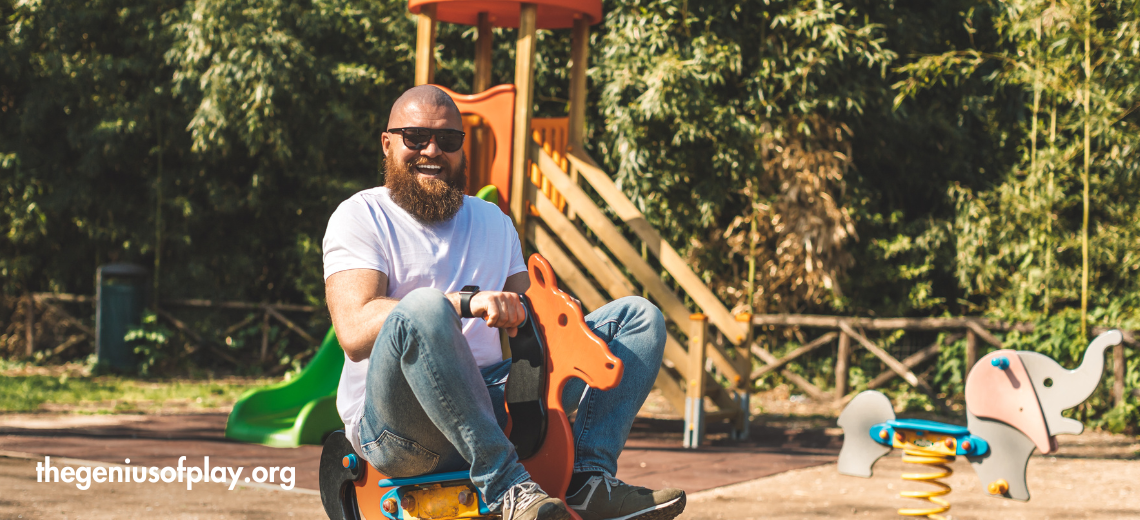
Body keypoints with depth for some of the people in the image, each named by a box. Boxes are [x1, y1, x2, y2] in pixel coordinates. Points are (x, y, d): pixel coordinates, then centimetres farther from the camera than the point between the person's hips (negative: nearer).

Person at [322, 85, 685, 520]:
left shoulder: (492, 220, 23)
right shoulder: (360, 216, 1)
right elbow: (355, 330, -16)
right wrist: (466, 301, -28)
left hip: (489, 403, 6)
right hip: (397, 425, -6)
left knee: (638, 317, 1)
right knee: (424, 309, -39)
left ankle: (590, 477, -21)